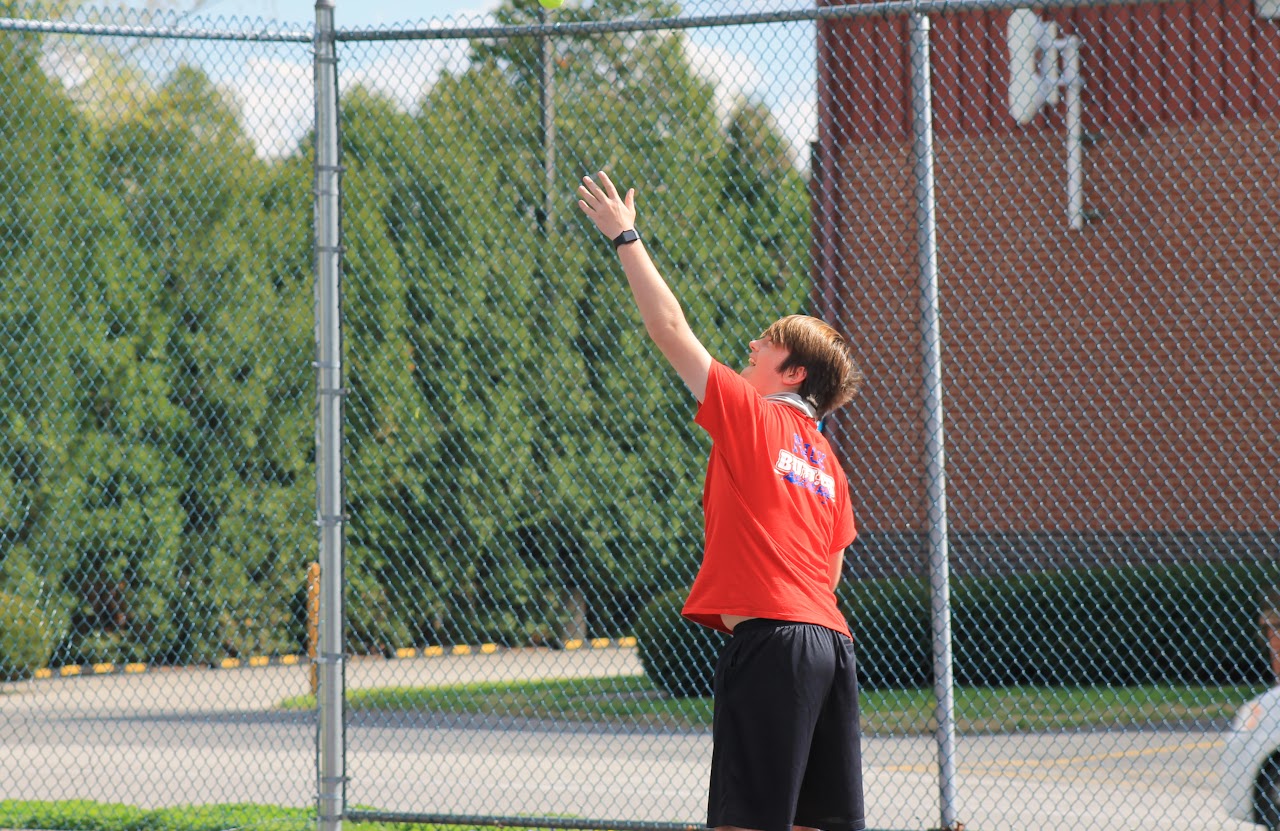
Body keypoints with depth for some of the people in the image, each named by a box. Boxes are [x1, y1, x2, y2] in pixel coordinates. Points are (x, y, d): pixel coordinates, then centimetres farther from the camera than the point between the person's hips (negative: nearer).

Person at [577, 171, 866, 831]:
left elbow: (668, 327, -1)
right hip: (829, 637, 8)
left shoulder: (749, 413, -2)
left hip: (769, 637, -8)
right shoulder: (825, 457, 18)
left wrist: (624, 237, 7)